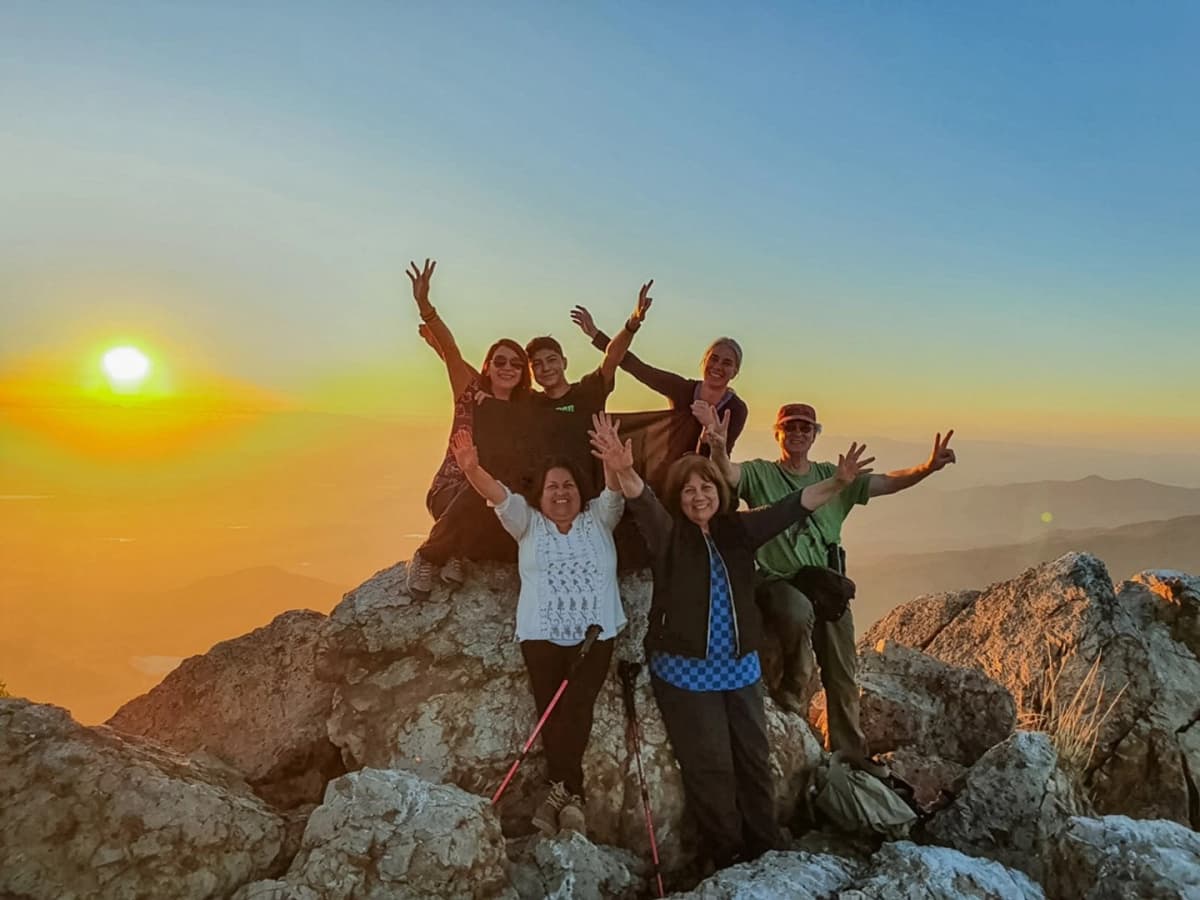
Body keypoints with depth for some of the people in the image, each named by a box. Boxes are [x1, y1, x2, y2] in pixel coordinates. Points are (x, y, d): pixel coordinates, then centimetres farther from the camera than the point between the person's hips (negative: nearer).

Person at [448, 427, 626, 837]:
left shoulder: (598, 519, 10)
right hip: (542, 635, 0)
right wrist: (472, 469, -28)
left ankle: (561, 790, 4)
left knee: (576, 708, -9)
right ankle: (571, 794, 10)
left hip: (595, 633, 0)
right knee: (551, 712, -2)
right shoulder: (528, 523, 9)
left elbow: (615, 492, -8)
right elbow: (499, 496, -8)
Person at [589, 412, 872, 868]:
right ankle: (729, 860, 23)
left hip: (741, 666, 5)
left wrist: (836, 483, -15)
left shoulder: (737, 529, 3)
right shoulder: (668, 534, -9)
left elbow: (790, 507, -2)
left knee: (754, 760, 15)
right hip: (686, 670, -4)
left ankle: (766, 851, 32)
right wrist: (624, 471, -49)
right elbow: (643, 502, -28)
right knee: (710, 767, 4)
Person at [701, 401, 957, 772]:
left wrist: (927, 468, -17)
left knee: (842, 675, 12)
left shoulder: (833, 476, 8)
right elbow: (728, 473, -24)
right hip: (778, 581, -5)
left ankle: (849, 749, 32)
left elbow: (887, 482, 1)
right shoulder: (760, 473, -4)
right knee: (799, 611, -39)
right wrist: (719, 447, -47)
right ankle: (791, 693, -13)